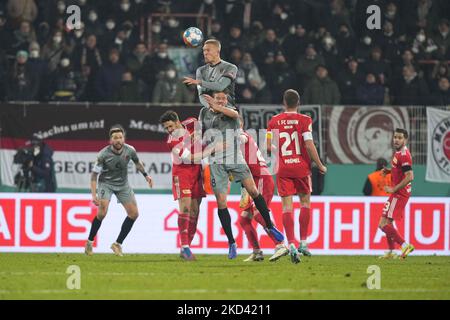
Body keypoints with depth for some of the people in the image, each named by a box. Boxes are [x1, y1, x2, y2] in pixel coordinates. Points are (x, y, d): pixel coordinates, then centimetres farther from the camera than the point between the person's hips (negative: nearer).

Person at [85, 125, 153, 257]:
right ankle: (89, 243, -8)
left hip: (122, 184, 5)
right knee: (102, 212, -24)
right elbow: (94, 174, -19)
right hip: (106, 183, -5)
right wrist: (94, 195, -26)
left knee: (134, 214, -3)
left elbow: (137, 162, 10)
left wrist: (146, 175, 8)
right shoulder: (104, 154, -25)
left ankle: (118, 244, 9)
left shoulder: (129, 150, -14)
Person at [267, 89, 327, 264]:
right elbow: (309, 145, -12)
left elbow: (268, 147, 0)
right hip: (301, 166, -1)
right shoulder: (304, 120, -5)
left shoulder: (274, 121, 2)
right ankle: (303, 242, 15)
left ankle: (291, 244, -16)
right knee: (305, 202, 16)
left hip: (283, 169, 1)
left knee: (287, 206, -1)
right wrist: (320, 165, -1)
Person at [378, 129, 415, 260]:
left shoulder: (403, 155, -19)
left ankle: (405, 245, -14)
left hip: (399, 194, -10)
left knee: (383, 224, -13)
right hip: (398, 193, 10)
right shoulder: (398, 153, 12)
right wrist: (389, 171, 10)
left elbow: (410, 177, -26)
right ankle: (391, 252, 24)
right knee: (387, 223, 18)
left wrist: (394, 189, -21)